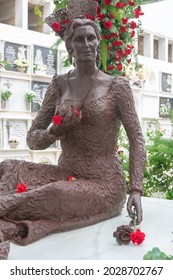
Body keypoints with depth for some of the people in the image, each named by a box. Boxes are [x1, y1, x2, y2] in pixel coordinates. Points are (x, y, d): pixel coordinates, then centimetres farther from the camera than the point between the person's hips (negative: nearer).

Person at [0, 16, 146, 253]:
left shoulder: (117, 85, -2)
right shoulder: (60, 84, 7)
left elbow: (136, 139, -3)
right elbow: (32, 139, 7)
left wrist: (136, 190, -16)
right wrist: (55, 132, -16)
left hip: (103, 183, -4)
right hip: (65, 174, 4)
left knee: (59, 194, -36)